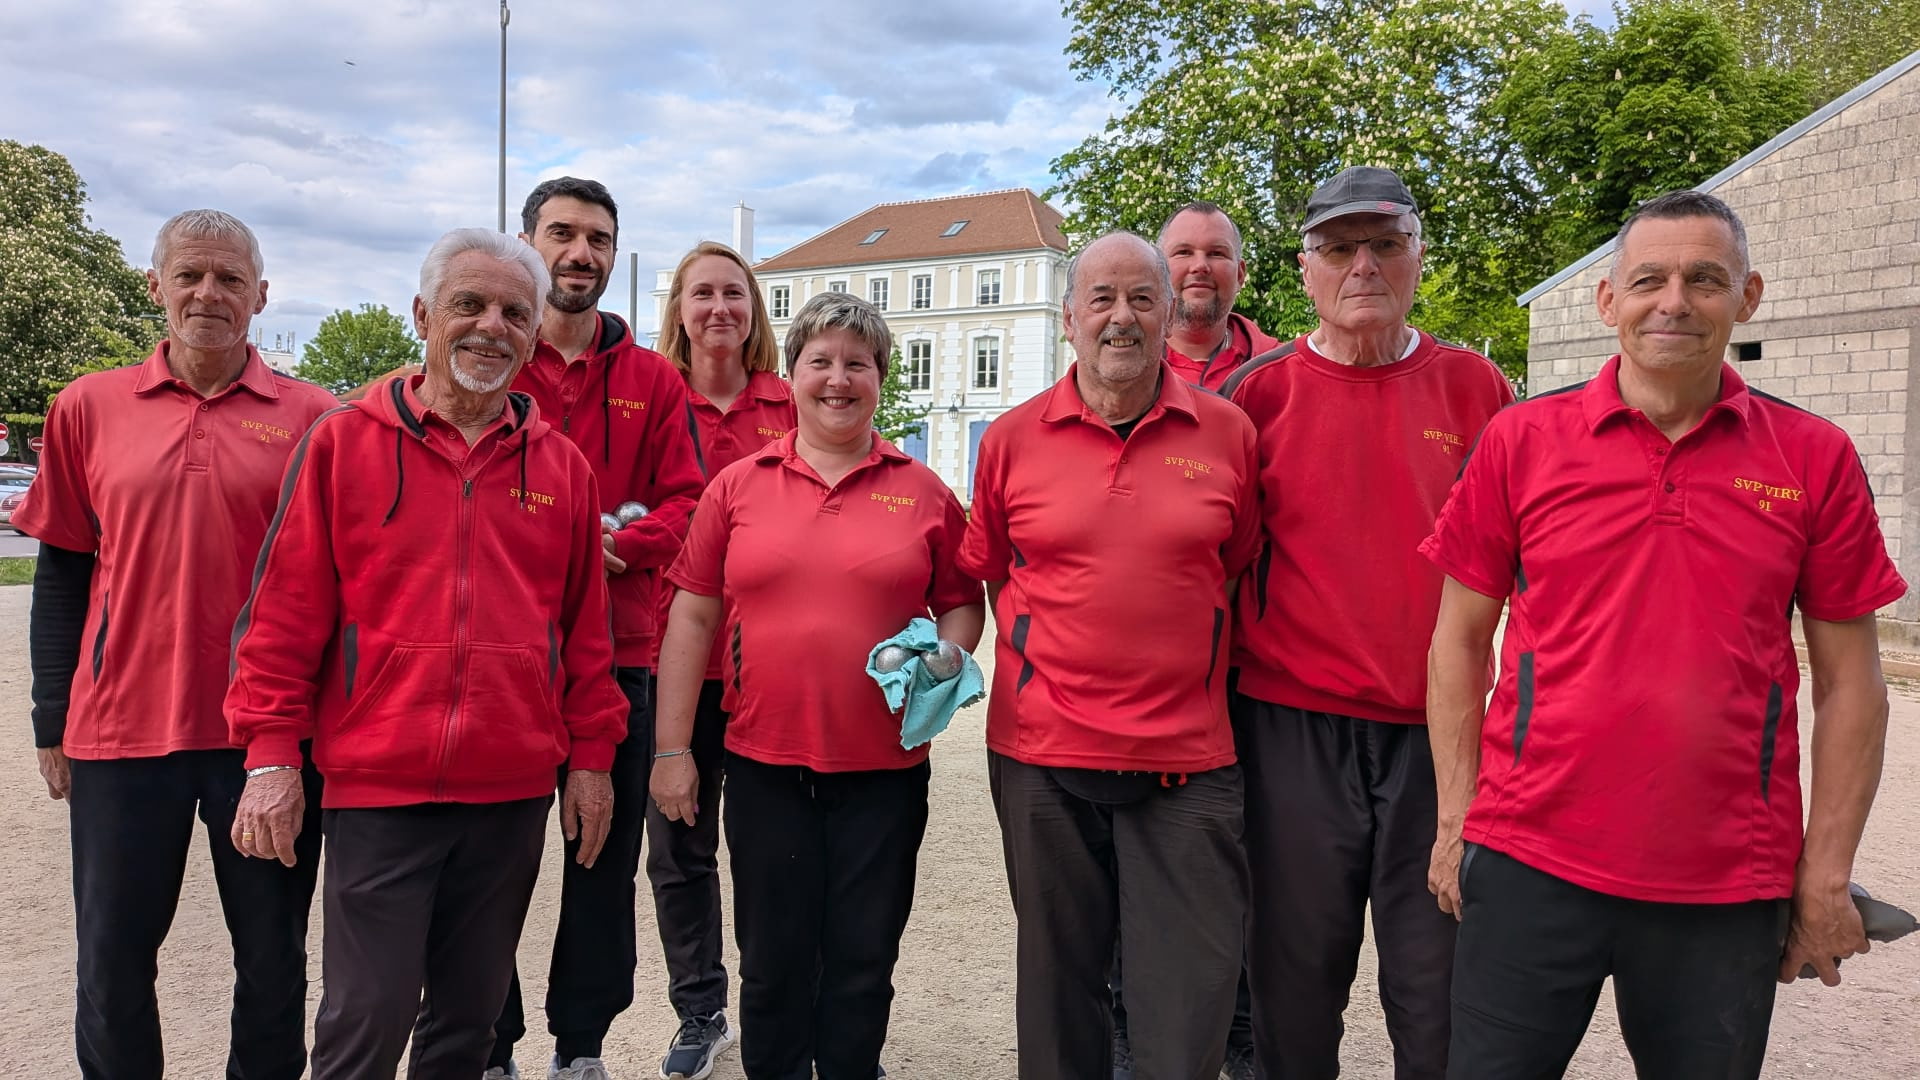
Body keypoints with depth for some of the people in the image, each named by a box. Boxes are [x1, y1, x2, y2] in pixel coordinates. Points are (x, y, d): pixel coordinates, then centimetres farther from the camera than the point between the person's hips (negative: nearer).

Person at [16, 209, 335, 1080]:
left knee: (273, 959, 11)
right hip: (121, 729, 2)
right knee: (111, 962, 12)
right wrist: (52, 724, 6)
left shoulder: (311, 419, -1)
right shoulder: (89, 408, 4)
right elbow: (62, 575, 8)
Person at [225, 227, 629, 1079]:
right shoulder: (342, 443, -1)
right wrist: (271, 753, -6)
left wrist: (591, 755, 7)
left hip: (516, 791, 3)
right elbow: (283, 613, -2)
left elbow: (586, 628, 9)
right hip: (377, 788, -2)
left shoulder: (562, 466, 7)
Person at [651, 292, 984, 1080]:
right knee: (772, 962, 14)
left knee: (863, 963, 12)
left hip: (884, 769, 0)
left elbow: (963, 604, 10)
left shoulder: (923, 493, 2)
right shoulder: (737, 486, 2)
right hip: (763, 765, 1)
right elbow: (692, 615, 3)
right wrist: (672, 748, 0)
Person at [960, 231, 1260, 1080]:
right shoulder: (1012, 438, 1)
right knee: (1059, 982, 15)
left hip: (1188, 758, 0)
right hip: (1043, 754, 1)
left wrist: (1196, 662, 7)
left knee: (1190, 1002, 5)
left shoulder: (1227, 433, 1)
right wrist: (1042, 657, 6)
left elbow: (1241, 570, 12)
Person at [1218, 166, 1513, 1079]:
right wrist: (1226, 688, 1)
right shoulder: (1259, 389, 1)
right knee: (1297, 979, 12)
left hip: (1439, 731, 1)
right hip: (1293, 729, -1)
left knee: (1440, 990, 9)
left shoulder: (1473, 386, 5)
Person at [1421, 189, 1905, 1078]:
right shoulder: (1522, 441, -1)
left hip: (1731, 886, 1)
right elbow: (1460, 642, 3)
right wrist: (1457, 819, 1)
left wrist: (1826, 873, 2)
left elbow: (1849, 682, 4)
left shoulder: (1814, 459, 2)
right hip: (1529, 866, -1)